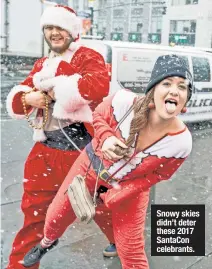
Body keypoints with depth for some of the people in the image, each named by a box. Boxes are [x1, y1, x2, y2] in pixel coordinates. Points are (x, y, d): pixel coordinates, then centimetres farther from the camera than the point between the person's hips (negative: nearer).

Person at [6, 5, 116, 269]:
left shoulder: (88, 57, -5)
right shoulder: (41, 65, 17)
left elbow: (99, 86, -26)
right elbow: (15, 99, 13)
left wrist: (57, 89, -17)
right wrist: (27, 98, -12)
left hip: (83, 146, -5)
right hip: (46, 148, 6)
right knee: (35, 207, 12)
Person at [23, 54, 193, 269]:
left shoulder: (181, 142, -30)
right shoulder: (125, 102, -32)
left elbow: (153, 178, -15)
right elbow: (98, 115, -8)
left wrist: (105, 200, -16)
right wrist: (106, 138, -31)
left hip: (129, 187, -1)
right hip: (93, 165, 2)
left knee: (131, 251, 4)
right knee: (56, 216, 16)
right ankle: (46, 243, 54)